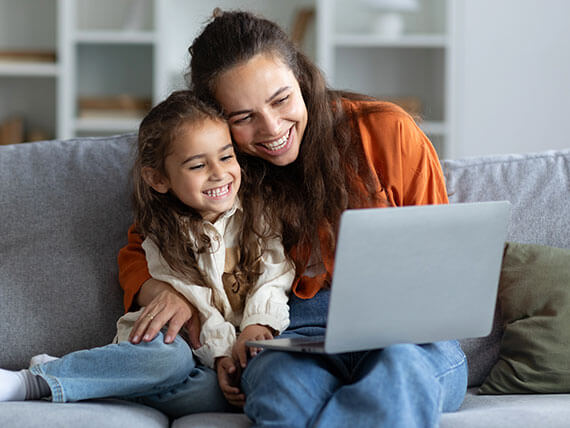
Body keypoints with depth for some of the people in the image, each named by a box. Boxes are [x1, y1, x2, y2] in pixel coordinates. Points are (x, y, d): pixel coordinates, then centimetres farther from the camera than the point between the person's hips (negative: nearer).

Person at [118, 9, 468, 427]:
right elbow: (138, 254, 18)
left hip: (408, 335, 0)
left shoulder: (388, 133, 1)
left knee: (401, 367, -39)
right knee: (286, 390, -39)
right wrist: (165, 294, -7)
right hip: (296, 336, 0)